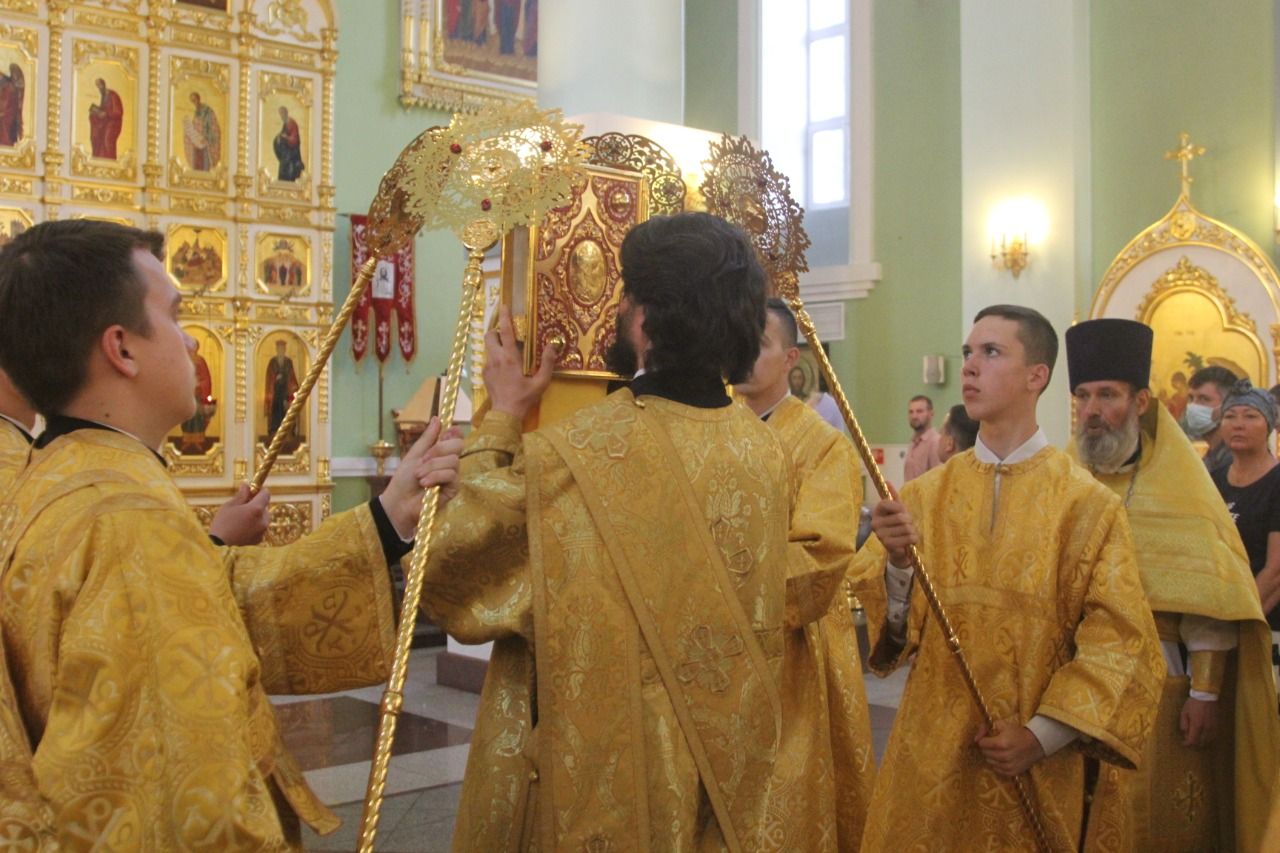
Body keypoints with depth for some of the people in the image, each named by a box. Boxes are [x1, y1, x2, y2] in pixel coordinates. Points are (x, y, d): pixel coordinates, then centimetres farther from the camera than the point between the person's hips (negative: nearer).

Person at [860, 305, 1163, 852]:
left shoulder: (1087, 503, -7)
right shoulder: (923, 496, 1)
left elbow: (1119, 642, -8)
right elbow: (889, 629, -4)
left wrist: (1043, 736, -12)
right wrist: (897, 562, -22)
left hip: (1031, 770, -2)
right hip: (929, 754, 2)